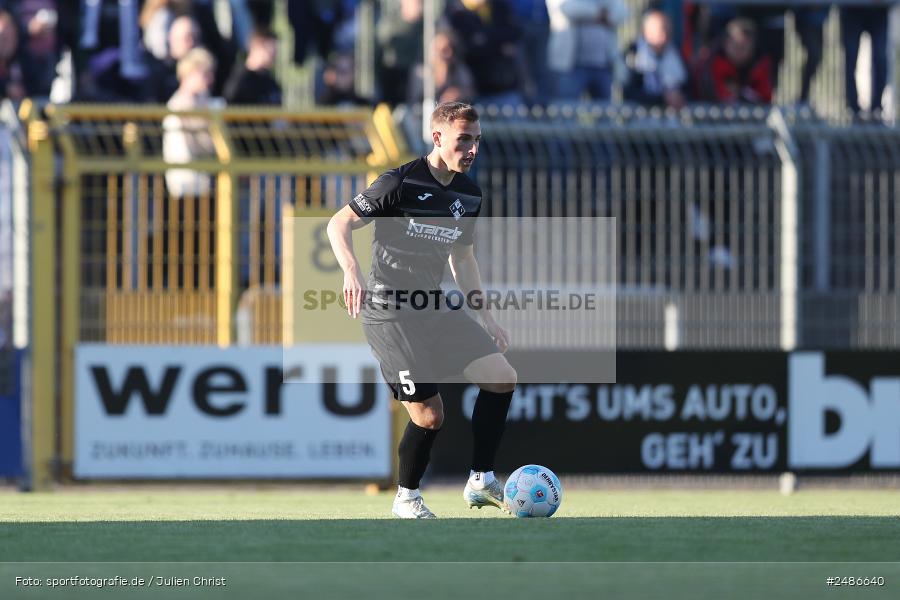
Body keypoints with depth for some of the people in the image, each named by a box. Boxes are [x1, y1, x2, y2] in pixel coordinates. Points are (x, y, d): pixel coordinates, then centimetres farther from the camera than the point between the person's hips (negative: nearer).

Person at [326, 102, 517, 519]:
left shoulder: (469, 195, 8)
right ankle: (406, 499, 14)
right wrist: (351, 271, -30)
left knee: (502, 378, -4)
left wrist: (484, 315, 18)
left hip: (434, 308, 7)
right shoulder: (400, 183, -14)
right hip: (390, 311, -7)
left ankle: (481, 482, 6)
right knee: (429, 417, -11)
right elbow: (339, 224, -12)